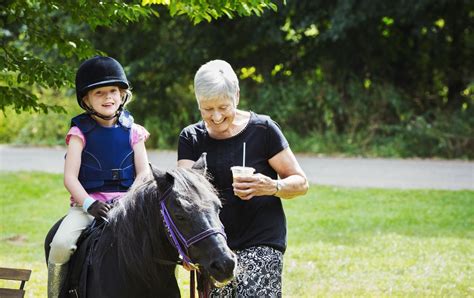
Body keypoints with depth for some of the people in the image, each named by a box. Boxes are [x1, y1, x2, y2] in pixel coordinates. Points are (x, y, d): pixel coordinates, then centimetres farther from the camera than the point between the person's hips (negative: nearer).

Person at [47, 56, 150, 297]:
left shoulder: (132, 132, 8)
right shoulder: (80, 133, 2)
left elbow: (143, 174, 5)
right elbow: (70, 178, -4)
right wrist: (89, 204, -20)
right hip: (87, 202, -1)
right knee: (60, 245, -25)